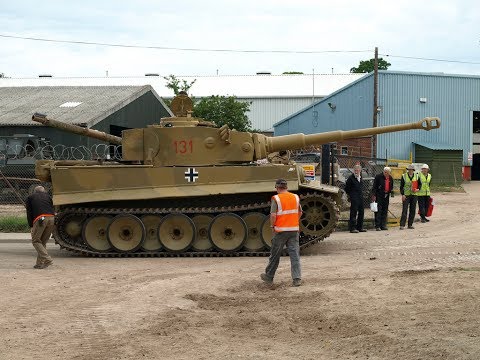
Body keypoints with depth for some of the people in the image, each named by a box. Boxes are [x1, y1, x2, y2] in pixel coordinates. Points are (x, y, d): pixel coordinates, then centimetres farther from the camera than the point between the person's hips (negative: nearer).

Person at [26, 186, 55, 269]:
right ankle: (40, 263, 10)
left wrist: (31, 226, 20)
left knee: (36, 241, 2)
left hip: (40, 219, -4)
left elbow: (29, 214, 18)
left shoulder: (30, 198, 23)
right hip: (51, 218, 4)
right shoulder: (47, 196, 30)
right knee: (43, 241, 13)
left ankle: (47, 259, -15)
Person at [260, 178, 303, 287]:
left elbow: (273, 215, -17)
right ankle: (297, 279, -2)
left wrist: (272, 226, -2)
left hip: (281, 230, -4)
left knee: (275, 255, 9)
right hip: (294, 230, 4)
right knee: (295, 254, 3)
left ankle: (269, 277, 23)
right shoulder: (295, 197, 6)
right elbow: (300, 212, 14)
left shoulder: (276, 198, -10)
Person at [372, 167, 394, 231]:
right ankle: (377, 226, -7)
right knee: (378, 211, -8)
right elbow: (374, 187, -8)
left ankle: (383, 225, 14)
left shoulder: (390, 178, 10)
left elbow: (391, 187, 24)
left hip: (386, 196, 6)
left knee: (385, 211, 8)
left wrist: (391, 192, 8)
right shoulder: (378, 177, -7)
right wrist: (374, 195, -13)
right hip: (379, 196, -6)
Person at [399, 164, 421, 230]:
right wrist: (402, 194, -9)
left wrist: (418, 189, -5)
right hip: (406, 195, -3)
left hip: (414, 195, 3)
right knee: (404, 210, -8)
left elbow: (420, 184, 16)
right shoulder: (404, 176, -2)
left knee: (412, 210, 6)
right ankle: (402, 225, -9)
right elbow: (401, 186, -1)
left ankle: (410, 224, 14)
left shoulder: (416, 176, 6)